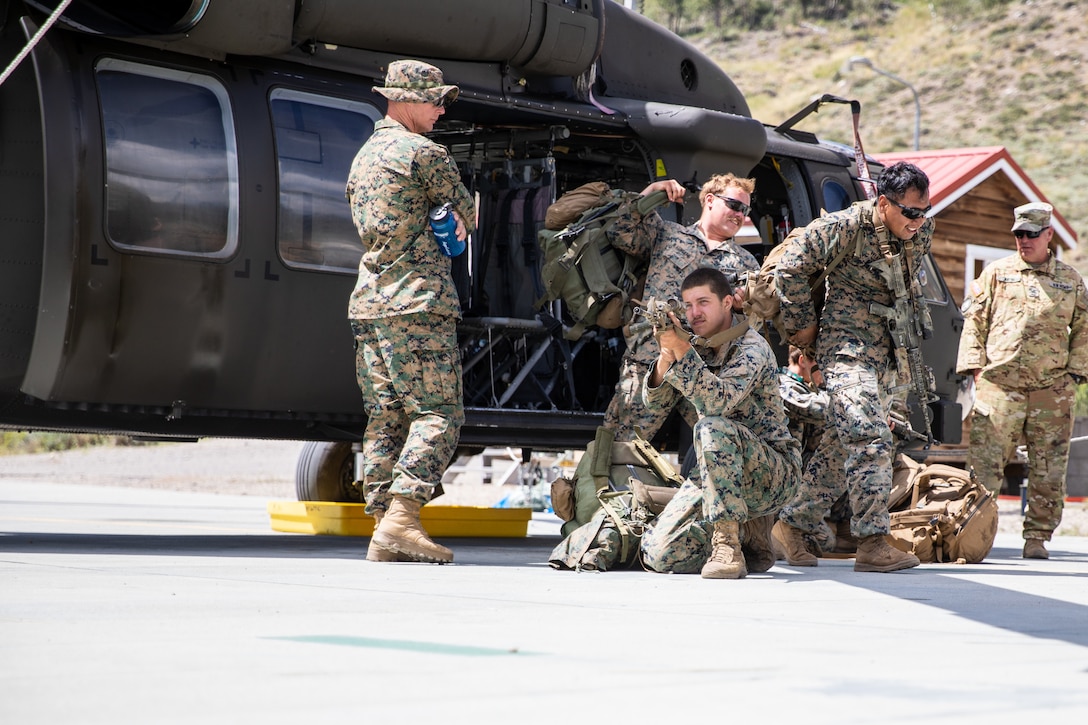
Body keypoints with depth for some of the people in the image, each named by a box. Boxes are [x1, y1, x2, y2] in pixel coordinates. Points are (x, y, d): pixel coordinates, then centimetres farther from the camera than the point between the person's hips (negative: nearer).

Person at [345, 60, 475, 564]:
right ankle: (401, 518, -18)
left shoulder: (364, 157, 22)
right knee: (438, 413, -7)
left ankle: (382, 531, 4)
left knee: (384, 418, 6)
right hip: (418, 302, -8)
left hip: (368, 304, 8)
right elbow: (466, 213, 3)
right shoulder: (423, 152, -6)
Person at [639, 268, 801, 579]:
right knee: (658, 554, -10)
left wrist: (682, 352, -35)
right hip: (718, 472, 7)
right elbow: (654, 402, -2)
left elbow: (718, 402, -33)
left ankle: (727, 544, -32)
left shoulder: (751, 349, -15)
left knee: (712, 427, -37)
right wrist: (665, 356, -19)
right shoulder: (697, 347, 6)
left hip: (773, 475, -7)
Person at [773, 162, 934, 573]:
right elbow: (790, 270, -10)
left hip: (886, 353, 7)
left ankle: (794, 524, 22)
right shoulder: (844, 228, -16)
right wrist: (802, 325, -3)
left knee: (842, 446, 10)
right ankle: (872, 545, -18)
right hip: (847, 346, -7)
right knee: (871, 440, -18)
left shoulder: (922, 232, 5)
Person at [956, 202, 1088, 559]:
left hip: (1051, 388, 1)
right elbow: (973, 320, 10)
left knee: (1048, 470, 3)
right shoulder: (996, 273, 11)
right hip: (999, 384, -1)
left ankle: (1037, 537, 12)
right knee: (984, 464, -9)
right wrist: (975, 365, 0)